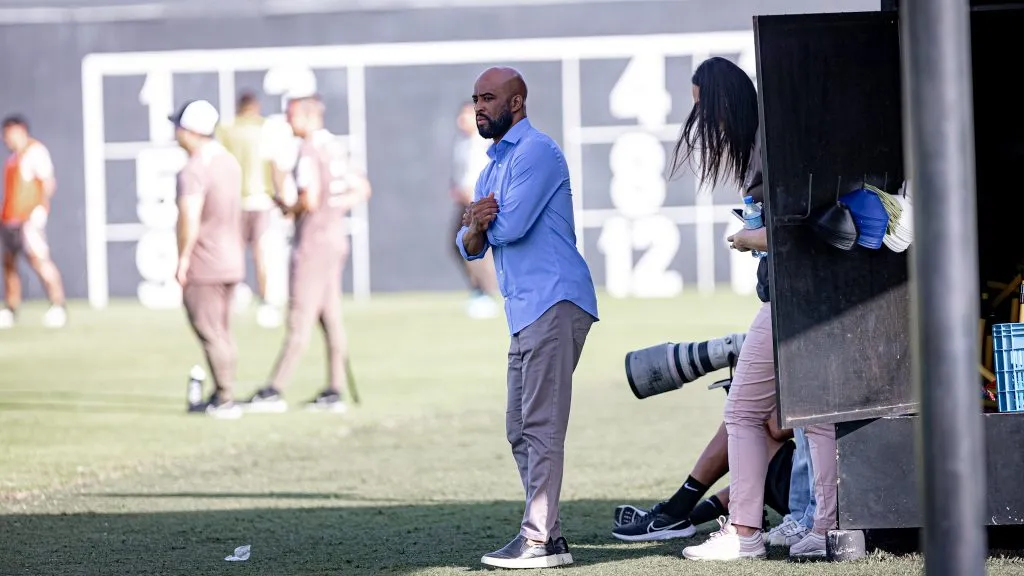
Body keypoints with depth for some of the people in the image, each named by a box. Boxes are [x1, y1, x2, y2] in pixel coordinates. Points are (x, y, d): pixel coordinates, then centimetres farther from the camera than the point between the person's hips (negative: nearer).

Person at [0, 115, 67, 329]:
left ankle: (58, 306, -17)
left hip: (28, 218, -9)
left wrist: (41, 207, -24)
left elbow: (48, 181, -13)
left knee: (38, 259, -16)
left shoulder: (35, 150, -5)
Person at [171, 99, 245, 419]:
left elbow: (189, 221, -24)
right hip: (231, 261, 9)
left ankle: (226, 401, 0)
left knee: (211, 334, -2)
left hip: (204, 265, -9)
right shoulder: (230, 162, 9)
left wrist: (182, 260, -15)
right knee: (222, 332, 16)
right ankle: (221, 396, 22)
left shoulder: (193, 170, -19)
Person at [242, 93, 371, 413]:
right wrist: (334, 206, 11)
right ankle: (335, 392, 11)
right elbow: (362, 190, 18)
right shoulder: (336, 148, 10)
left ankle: (274, 392, -5)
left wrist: (289, 208, -4)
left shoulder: (309, 152, -15)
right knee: (331, 318, 10)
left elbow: (310, 202, -23)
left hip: (313, 243, -9)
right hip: (336, 240, 9)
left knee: (300, 321, -7)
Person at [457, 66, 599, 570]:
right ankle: (548, 532, 11)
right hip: (526, 311, 10)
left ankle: (539, 539, -15)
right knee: (521, 429, 9)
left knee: (541, 424, -12)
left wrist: (483, 222, 5)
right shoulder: (492, 168, 24)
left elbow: (513, 224, -17)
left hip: (554, 301, -10)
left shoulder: (536, 151, -6)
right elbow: (469, 245, 16)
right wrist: (478, 228, -8)